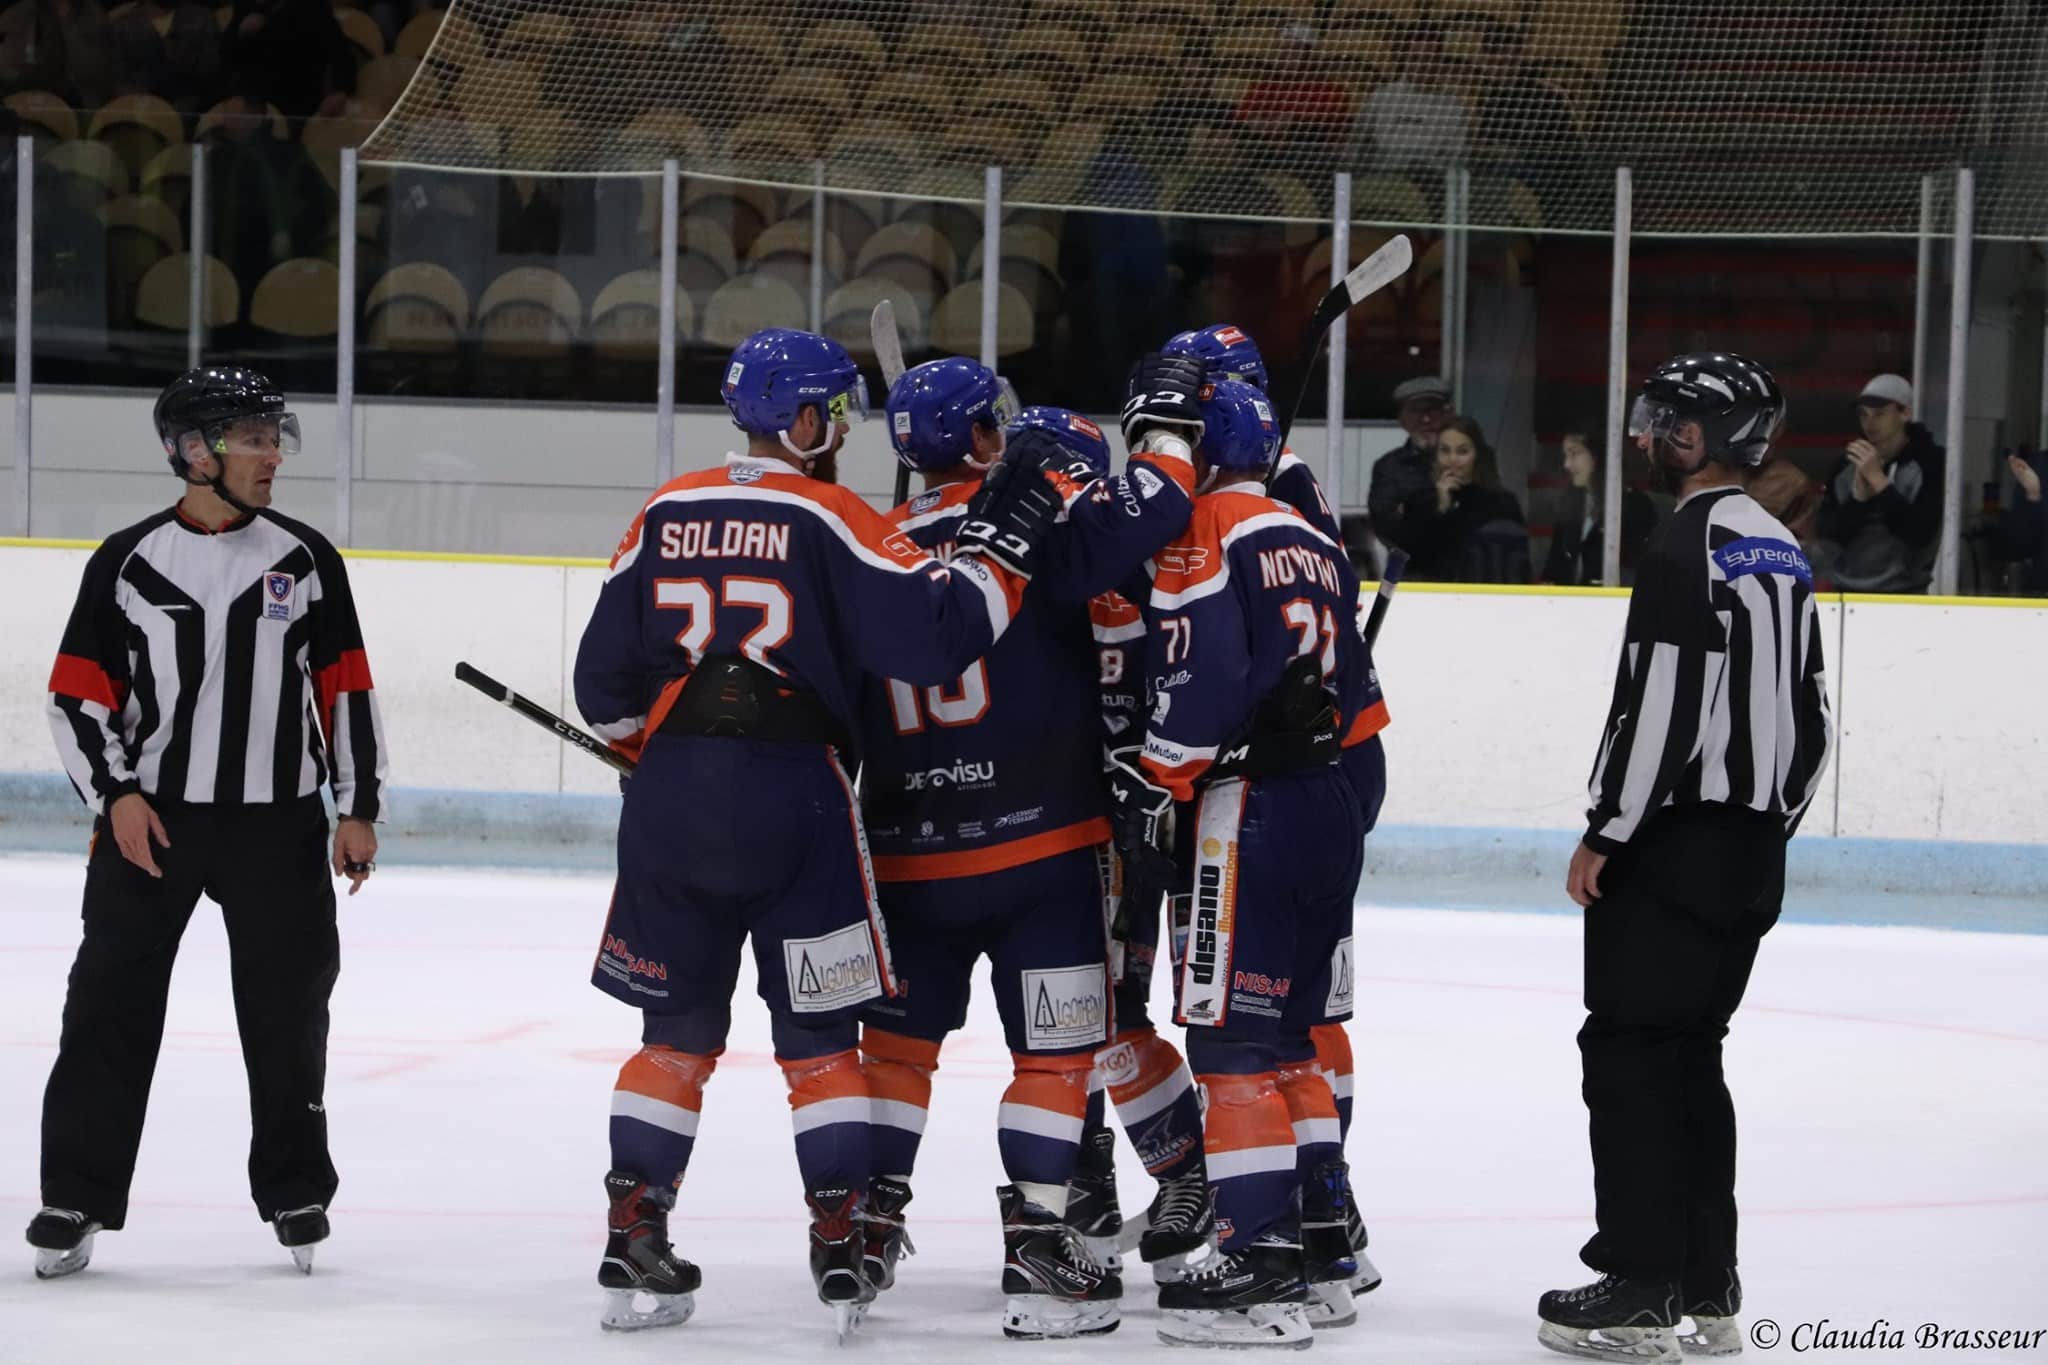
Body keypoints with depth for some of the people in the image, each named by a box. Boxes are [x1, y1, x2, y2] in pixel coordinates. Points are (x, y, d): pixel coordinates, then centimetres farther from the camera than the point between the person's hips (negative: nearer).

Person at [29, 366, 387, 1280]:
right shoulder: (128, 562, -1)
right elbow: (78, 693, 1)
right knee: (111, 1003, -2)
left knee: (288, 1007, 7)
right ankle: (76, 1199, 4)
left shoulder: (305, 560, 3)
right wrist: (116, 794, -11)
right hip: (149, 818, -1)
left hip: (278, 821, 1)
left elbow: (346, 690, 7)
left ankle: (296, 1193, 23)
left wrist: (359, 808, 3)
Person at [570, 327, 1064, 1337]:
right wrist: (1004, 540, -3)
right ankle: (841, 1246, 2)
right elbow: (935, 634, -14)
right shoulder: (830, 520, -6)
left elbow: (605, 676, 13)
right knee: (817, 1035, 6)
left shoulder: (665, 516, 9)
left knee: (678, 1030, 14)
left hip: (671, 799, 4)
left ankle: (632, 1242, 12)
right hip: (792, 799, -4)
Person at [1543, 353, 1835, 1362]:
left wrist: (1605, 835, -14)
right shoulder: (1779, 552, 14)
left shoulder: (1686, 549, -15)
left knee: (1630, 1049, -4)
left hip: (1674, 842, -9)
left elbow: (1660, 706, -21)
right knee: (1691, 1053, 14)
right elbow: (1810, 717, 17)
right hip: (1753, 852, 9)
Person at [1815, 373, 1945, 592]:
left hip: (1904, 594, -4)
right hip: (1847, 591, 4)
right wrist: (1859, 494, -17)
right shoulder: (1847, 464, 3)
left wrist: (1878, 479, -20)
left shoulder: (1931, 461, -7)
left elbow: (1920, 533, -18)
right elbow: (1830, 533, -1)